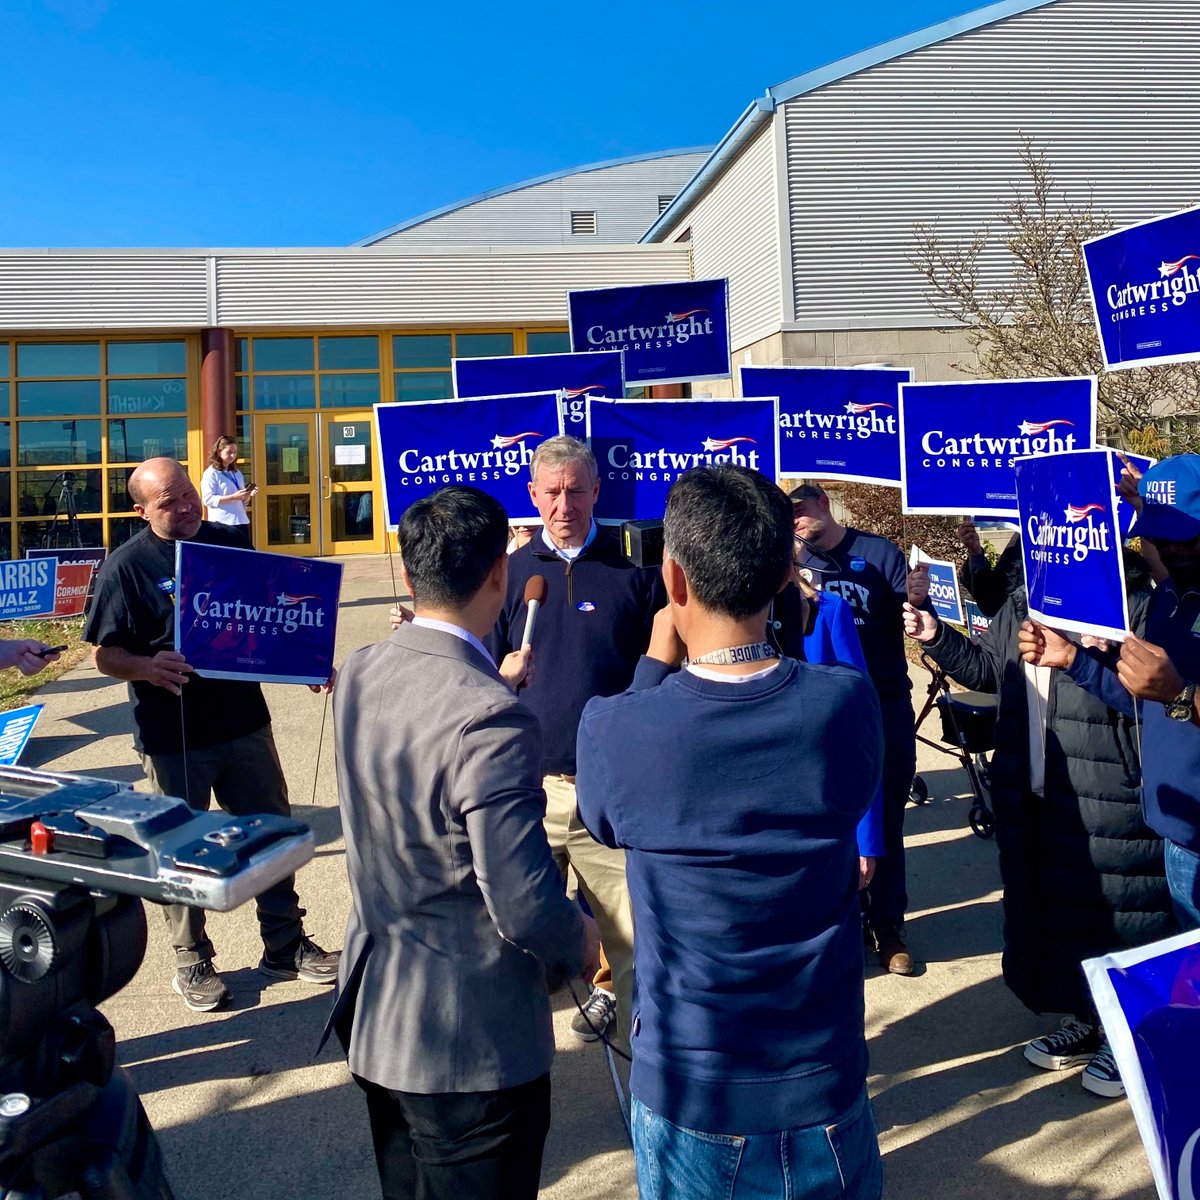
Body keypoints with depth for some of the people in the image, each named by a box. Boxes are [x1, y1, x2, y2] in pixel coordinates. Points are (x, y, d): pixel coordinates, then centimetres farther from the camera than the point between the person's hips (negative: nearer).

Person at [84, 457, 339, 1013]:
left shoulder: (229, 543, 4)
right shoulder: (127, 565, -9)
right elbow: (104, 654, -10)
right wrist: (146, 667, -30)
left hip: (244, 721, 4)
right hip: (172, 736, -4)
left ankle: (285, 945, 30)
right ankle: (191, 962, 27)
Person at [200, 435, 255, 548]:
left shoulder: (237, 473, 18)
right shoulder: (211, 473, -4)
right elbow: (208, 499, -14)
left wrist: (248, 495, -1)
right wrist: (233, 497, -20)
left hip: (241, 522, 7)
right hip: (223, 524, -7)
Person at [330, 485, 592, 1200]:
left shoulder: (358, 676, -5)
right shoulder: (493, 720, -29)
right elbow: (526, 907, -28)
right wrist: (577, 943, -7)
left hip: (372, 1012, 8)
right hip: (473, 1038, -7)